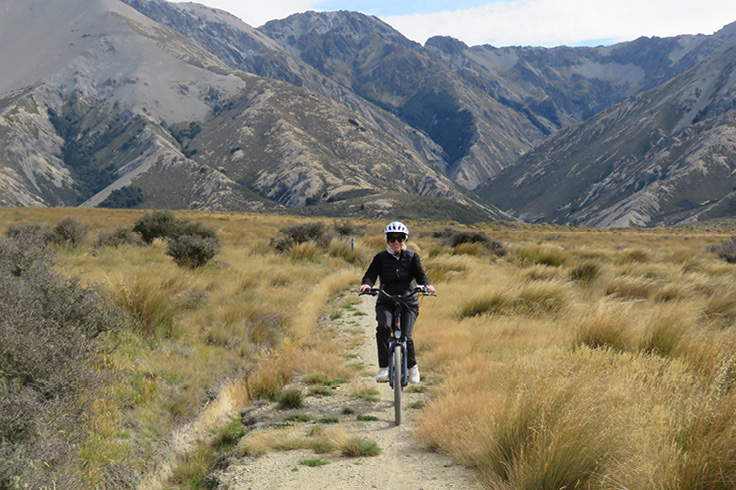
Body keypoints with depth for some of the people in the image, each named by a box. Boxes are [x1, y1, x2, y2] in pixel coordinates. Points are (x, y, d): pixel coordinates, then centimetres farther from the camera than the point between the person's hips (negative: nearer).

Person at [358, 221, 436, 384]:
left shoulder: (412, 257, 3)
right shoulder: (380, 258, 1)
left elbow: (420, 274, -8)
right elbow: (371, 274, -9)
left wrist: (426, 285, -30)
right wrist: (366, 284, -32)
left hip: (408, 302, 0)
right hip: (386, 303, 0)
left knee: (405, 336, -16)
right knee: (383, 327, -29)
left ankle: (412, 366, 13)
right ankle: (384, 367, -19)